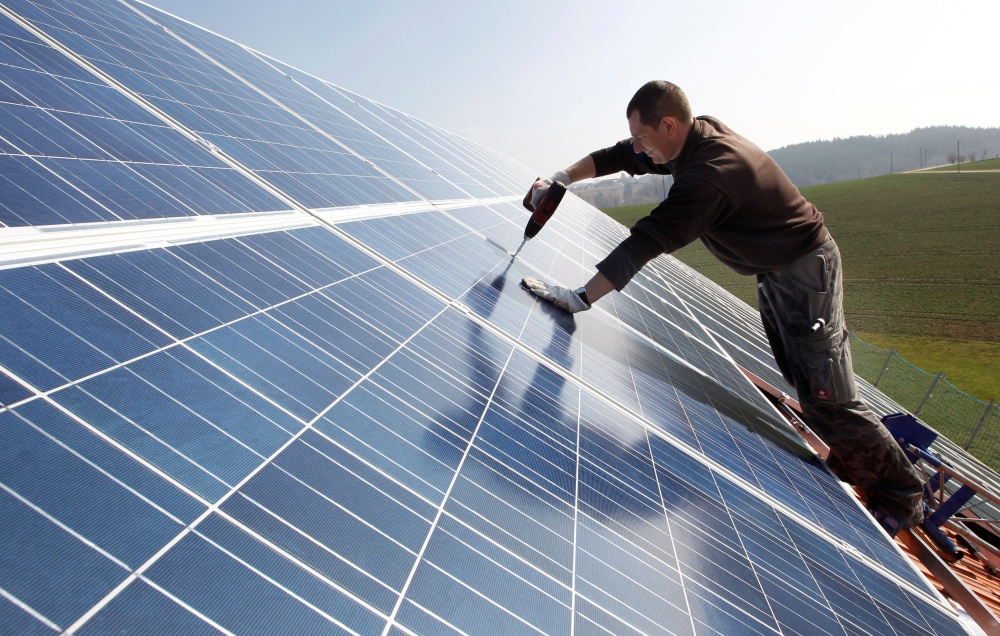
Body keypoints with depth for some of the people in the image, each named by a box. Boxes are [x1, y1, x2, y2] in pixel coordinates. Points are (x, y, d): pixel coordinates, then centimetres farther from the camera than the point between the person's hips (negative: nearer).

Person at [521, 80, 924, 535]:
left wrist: (582, 298, -34)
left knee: (825, 399, -6)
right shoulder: (697, 136, -3)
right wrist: (561, 180, -2)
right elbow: (617, 158, 6)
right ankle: (857, 463, 35)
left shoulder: (709, 172, -32)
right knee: (802, 381, 17)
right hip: (772, 272, 10)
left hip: (805, 268, -10)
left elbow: (648, 241, -36)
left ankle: (902, 499, 14)